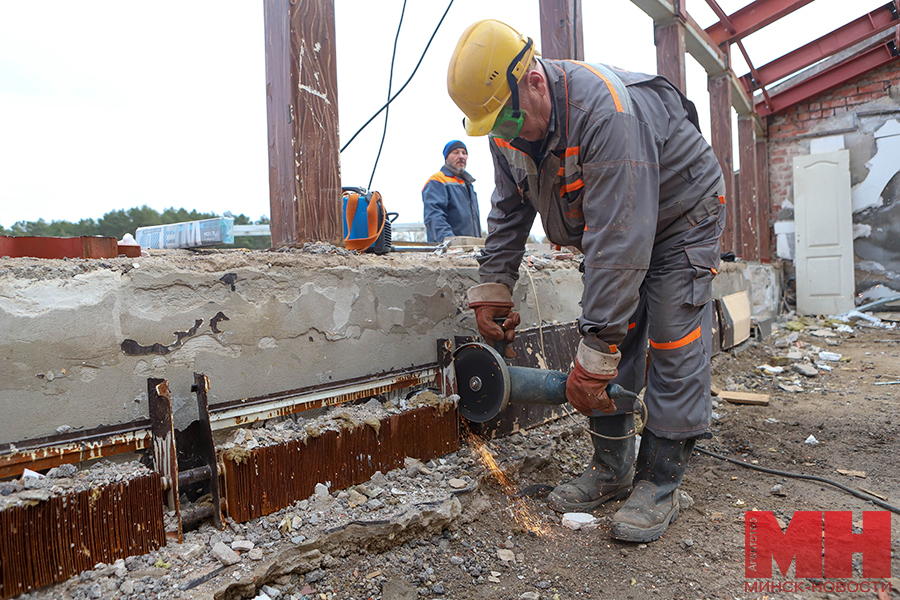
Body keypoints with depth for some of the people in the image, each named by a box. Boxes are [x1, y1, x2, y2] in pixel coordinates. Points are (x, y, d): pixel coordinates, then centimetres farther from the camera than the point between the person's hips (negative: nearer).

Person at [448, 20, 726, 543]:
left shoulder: (606, 113, -38)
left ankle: (660, 484, 0)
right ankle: (613, 469, 11)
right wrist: (492, 290, -5)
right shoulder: (510, 127, -12)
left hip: (681, 214, -6)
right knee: (611, 342, 1)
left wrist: (594, 356, -42)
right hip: (609, 224, 7)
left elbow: (620, 241, -42)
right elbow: (508, 213, 2)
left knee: (673, 343, -11)